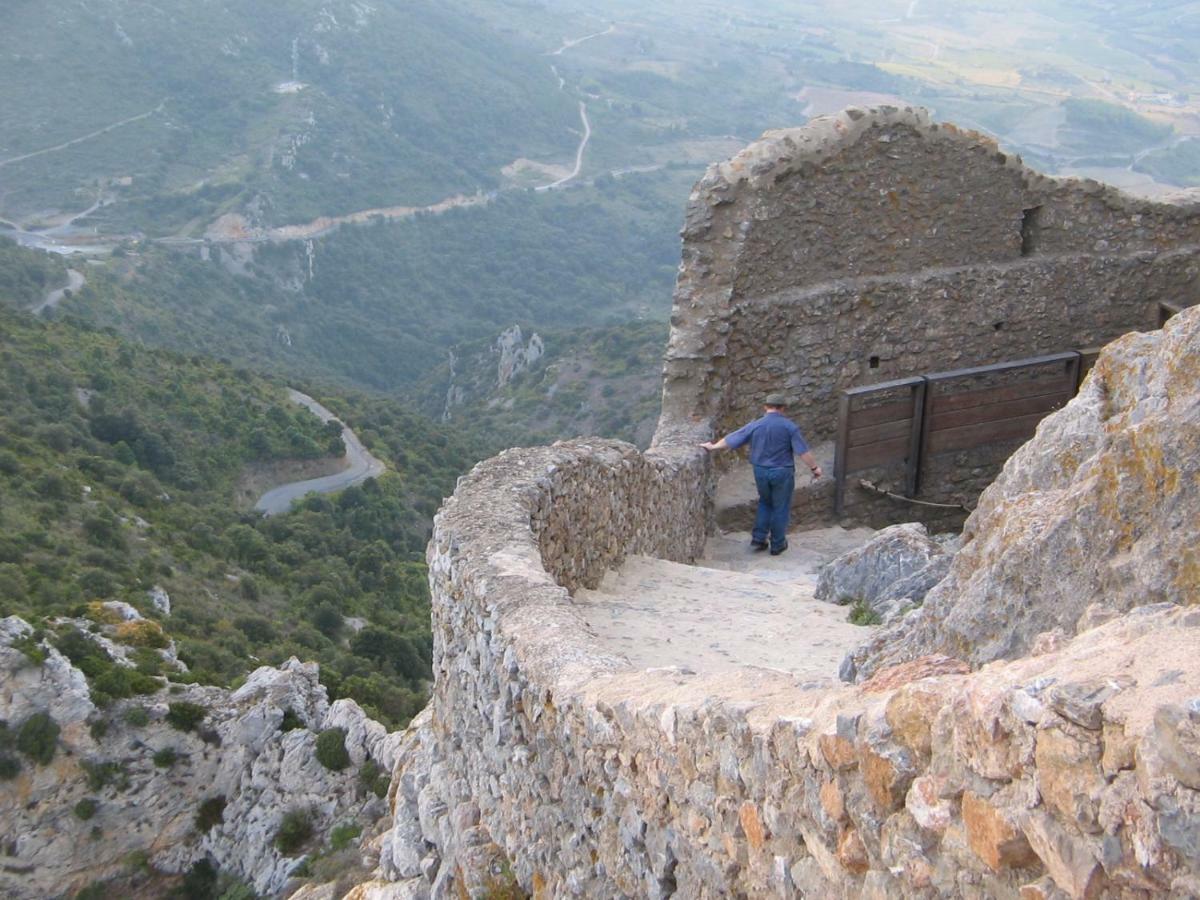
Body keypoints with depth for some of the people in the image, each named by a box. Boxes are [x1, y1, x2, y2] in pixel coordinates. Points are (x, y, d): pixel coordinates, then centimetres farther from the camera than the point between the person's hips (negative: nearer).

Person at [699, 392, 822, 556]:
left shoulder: (755, 426, -4)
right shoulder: (789, 426, -12)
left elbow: (731, 439, 4)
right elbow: (803, 451, -13)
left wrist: (713, 446, 18)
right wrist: (814, 467, -2)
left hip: (761, 471, 3)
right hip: (782, 472, -3)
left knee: (765, 503, 24)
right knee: (780, 508, 11)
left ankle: (758, 538, 20)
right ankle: (777, 544, 18)